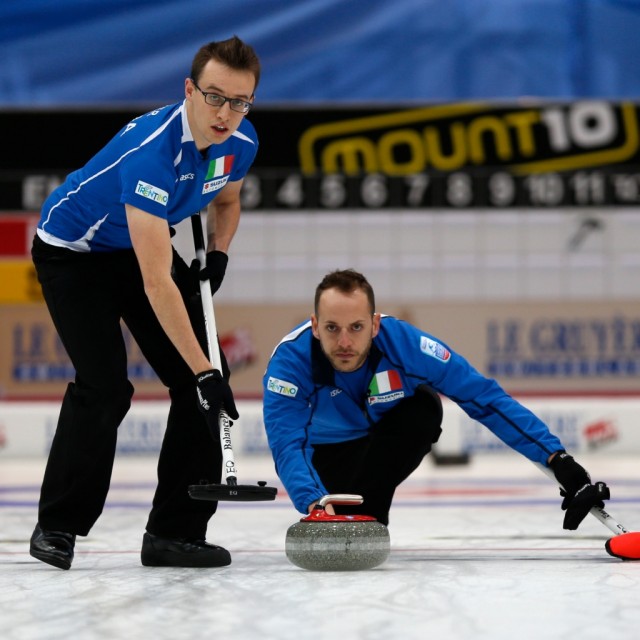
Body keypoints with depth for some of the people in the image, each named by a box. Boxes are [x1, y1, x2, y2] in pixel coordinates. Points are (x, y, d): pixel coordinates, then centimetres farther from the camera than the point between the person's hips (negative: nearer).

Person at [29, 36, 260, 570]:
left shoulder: (241, 142, -14)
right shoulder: (150, 151, -38)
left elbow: (225, 202, 13)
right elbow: (157, 283, -41)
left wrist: (218, 254, -7)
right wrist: (202, 370, -41)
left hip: (141, 246, 7)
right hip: (72, 251, -7)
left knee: (208, 379, -4)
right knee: (105, 386, -20)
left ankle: (176, 531, 1)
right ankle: (57, 528, -1)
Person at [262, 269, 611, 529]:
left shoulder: (403, 342, -33)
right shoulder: (290, 359, -35)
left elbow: (485, 397, -29)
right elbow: (286, 445, -42)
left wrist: (557, 459, -34)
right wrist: (312, 501, -63)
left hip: (384, 439, -1)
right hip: (326, 451, 1)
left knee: (424, 405, -29)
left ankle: (366, 512, -19)